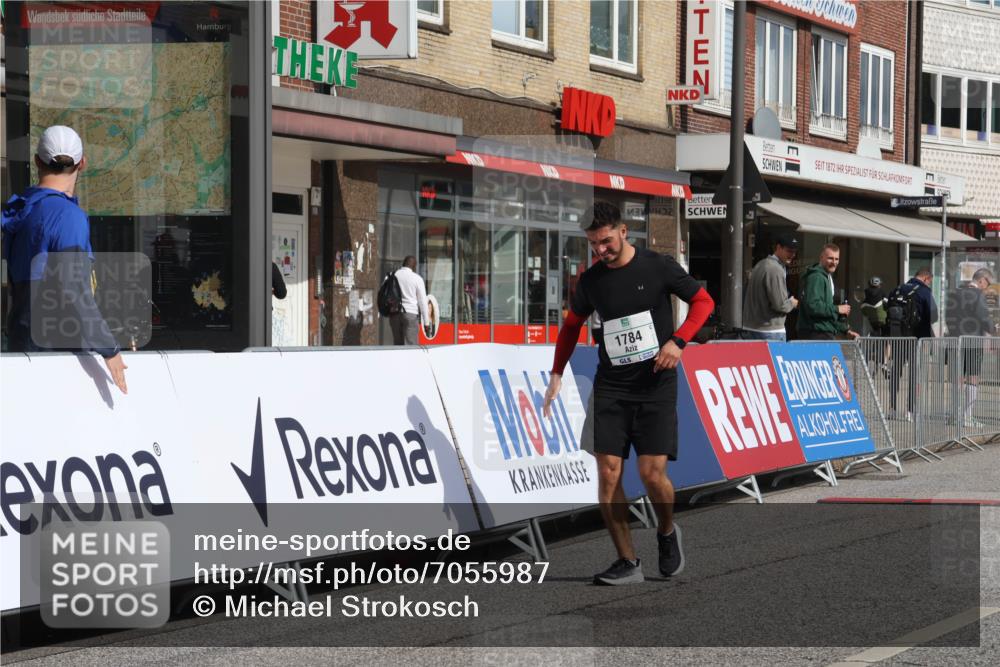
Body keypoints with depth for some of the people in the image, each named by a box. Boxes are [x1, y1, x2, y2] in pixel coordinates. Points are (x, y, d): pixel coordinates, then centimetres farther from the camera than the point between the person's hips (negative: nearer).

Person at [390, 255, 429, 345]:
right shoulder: (417, 278, -2)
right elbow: (422, 301, -1)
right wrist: (426, 322, 2)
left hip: (394, 314, 4)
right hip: (411, 314, -4)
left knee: (397, 344, 9)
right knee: (411, 344, -6)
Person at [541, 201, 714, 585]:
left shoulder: (658, 267, -4)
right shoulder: (591, 280, 7)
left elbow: (703, 301, 2)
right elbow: (572, 325, 22)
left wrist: (677, 341, -12)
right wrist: (557, 373, 14)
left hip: (656, 385, -3)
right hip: (610, 388, 3)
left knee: (652, 473, -11)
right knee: (607, 473, -7)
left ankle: (667, 533, 21)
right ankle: (627, 563, 4)